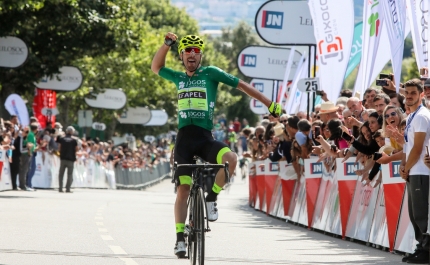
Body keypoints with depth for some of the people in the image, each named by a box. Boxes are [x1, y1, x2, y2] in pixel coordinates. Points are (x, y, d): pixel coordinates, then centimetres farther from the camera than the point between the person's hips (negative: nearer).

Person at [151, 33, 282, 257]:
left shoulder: (210, 73, 5)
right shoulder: (179, 78, 15)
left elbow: (241, 85, 5)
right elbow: (156, 68, 28)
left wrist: (270, 104, 1)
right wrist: (166, 44, 13)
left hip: (205, 138, -2)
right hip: (184, 139, 2)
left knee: (230, 158, -32)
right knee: (183, 188, -6)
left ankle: (211, 198, -9)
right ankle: (180, 238, 0)